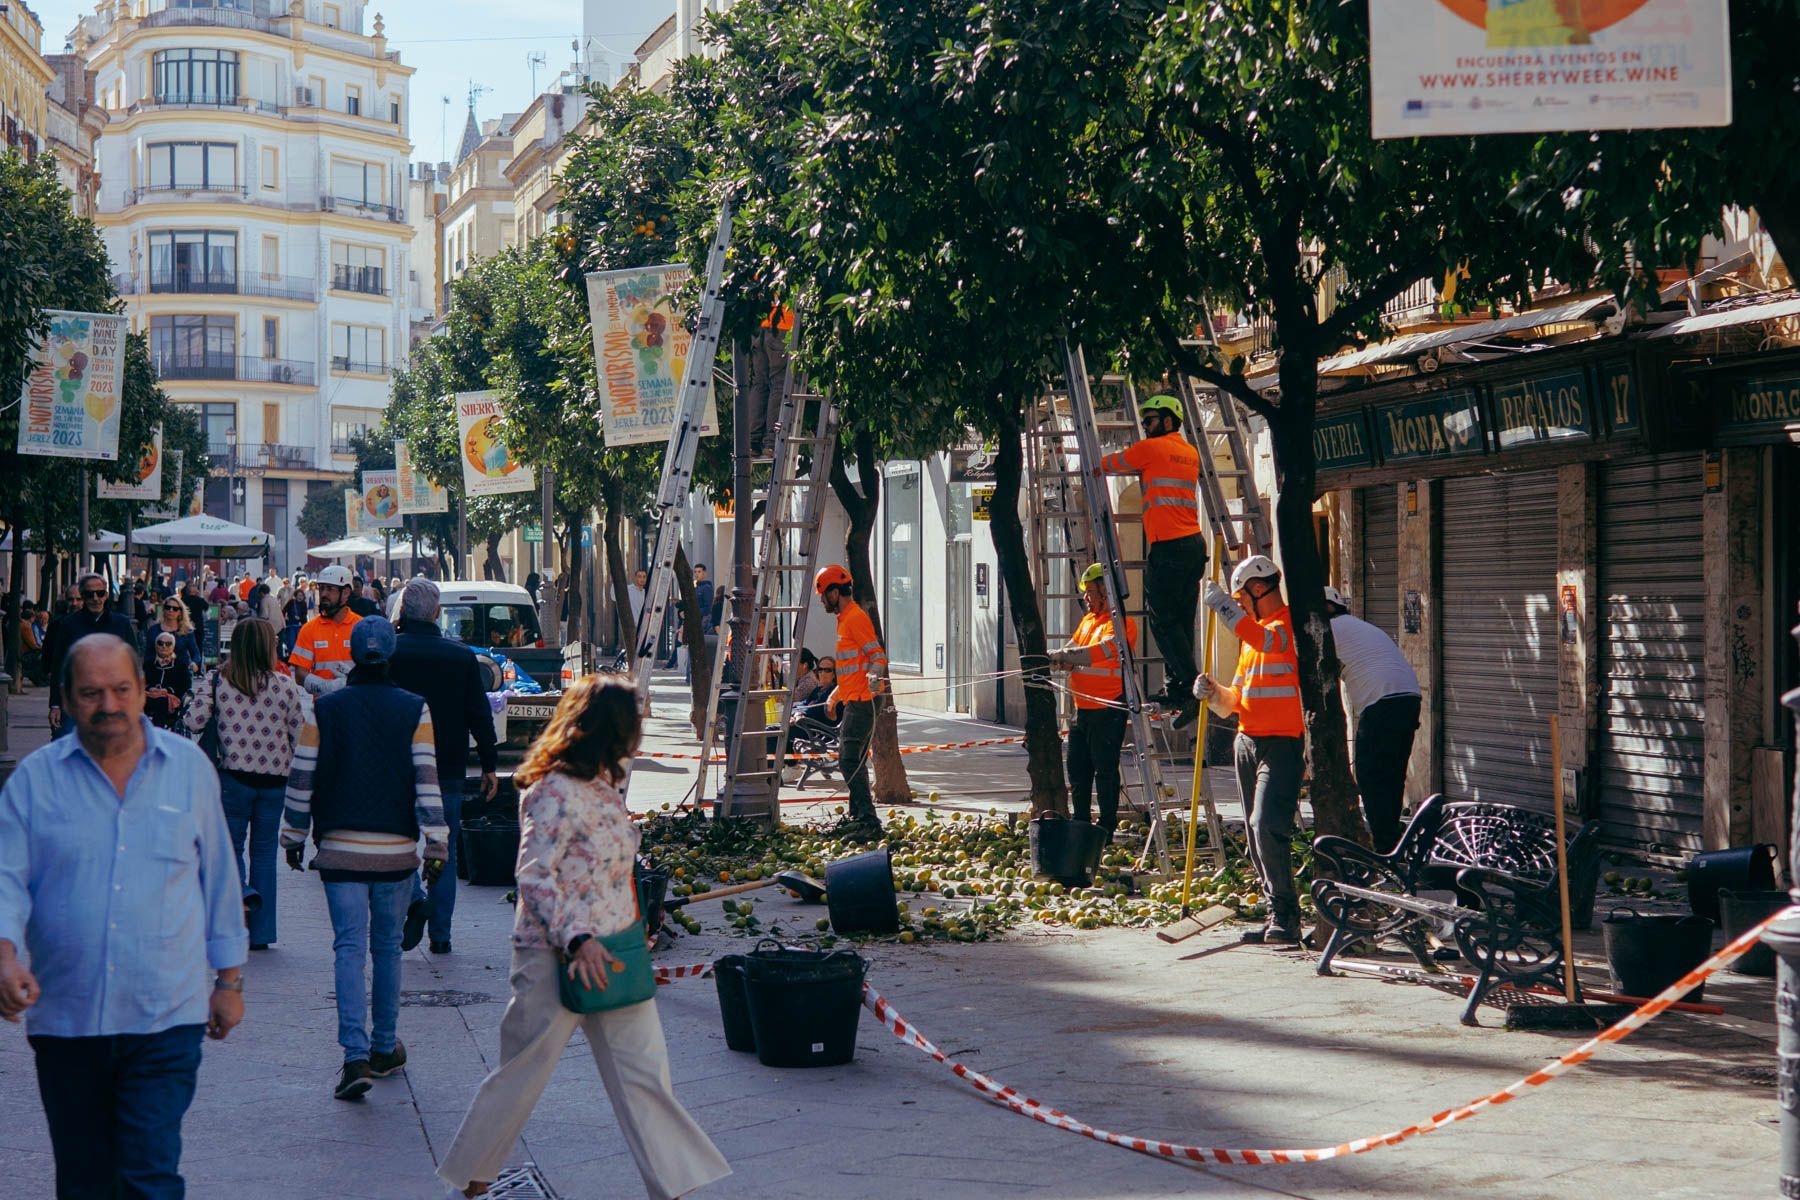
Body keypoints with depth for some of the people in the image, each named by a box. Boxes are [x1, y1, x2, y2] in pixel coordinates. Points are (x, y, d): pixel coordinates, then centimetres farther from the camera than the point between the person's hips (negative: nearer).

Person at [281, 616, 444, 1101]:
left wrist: (294, 838, 13)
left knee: (349, 948, -2)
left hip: (341, 847, -1)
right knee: (387, 947, 14)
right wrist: (435, 843, -1)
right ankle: (385, 1049, 22)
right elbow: (426, 781, -5)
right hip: (396, 850, 1)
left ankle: (356, 1056, -15)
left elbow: (301, 779, 3)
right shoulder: (415, 710, -1)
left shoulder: (324, 709, 0)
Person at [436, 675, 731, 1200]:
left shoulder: (603, 785, 10)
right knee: (523, 1072, 7)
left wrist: (631, 933, 22)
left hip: (610, 954, 8)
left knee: (645, 1072, 5)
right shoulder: (555, 792, -18)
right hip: (557, 958, -8)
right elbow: (533, 877, -21)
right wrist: (577, 939, -28)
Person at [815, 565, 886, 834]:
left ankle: (868, 819, -18)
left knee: (849, 761, -15)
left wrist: (875, 677, -40)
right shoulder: (846, 619, 20)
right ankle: (858, 817, 23)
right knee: (852, 761, 16)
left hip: (861, 702, -11)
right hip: (854, 701, 11)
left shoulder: (855, 618, -13)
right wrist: (837, 692, 38)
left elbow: (877, 655, -21)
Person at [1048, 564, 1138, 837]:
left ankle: (1107, 827, 2)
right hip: (1082, 709, 9)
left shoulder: (1121, 623, -11)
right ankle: (1081, 822, 24)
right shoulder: (1088, 619, 18)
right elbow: (1072, 647, 12)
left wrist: (1064, 656, -28)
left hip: (1107, 709, -9)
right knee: (1078, 767, 14)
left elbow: (1101, 652, -26)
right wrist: (1063, 659, -11)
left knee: (1105, 769, -4)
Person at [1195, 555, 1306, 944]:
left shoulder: (1288, 624, -7)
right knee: (1257, 835, 8)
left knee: (1267, 827, -19)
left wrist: (1225, 607, -28)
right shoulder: (1252, 634, 21)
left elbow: (1267, 642, -31)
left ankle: (1284, 918, -15)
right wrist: (1214, 693, 3)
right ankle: (1280, 918, 12)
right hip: (1247, 742, 9)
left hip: (1282, 744, -9)